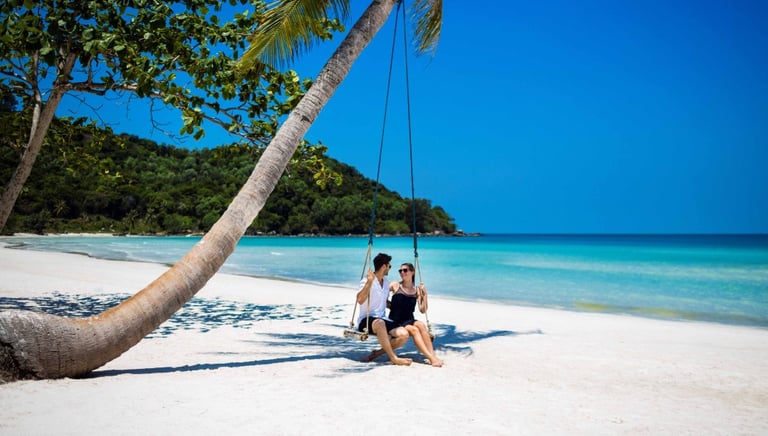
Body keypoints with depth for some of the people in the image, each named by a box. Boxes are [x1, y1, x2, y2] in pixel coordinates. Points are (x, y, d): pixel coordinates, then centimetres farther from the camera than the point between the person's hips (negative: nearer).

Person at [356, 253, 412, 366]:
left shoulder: (386, 281, 15)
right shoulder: (367, 281, -9)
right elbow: (360, 300, -28)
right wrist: (369, 281, -30)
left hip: (383, 319, 7)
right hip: (366, 320, -7)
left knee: (403, 334, -20)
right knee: (379, 322, -42)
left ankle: (378, 352, -4)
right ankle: (393, 358, -32)